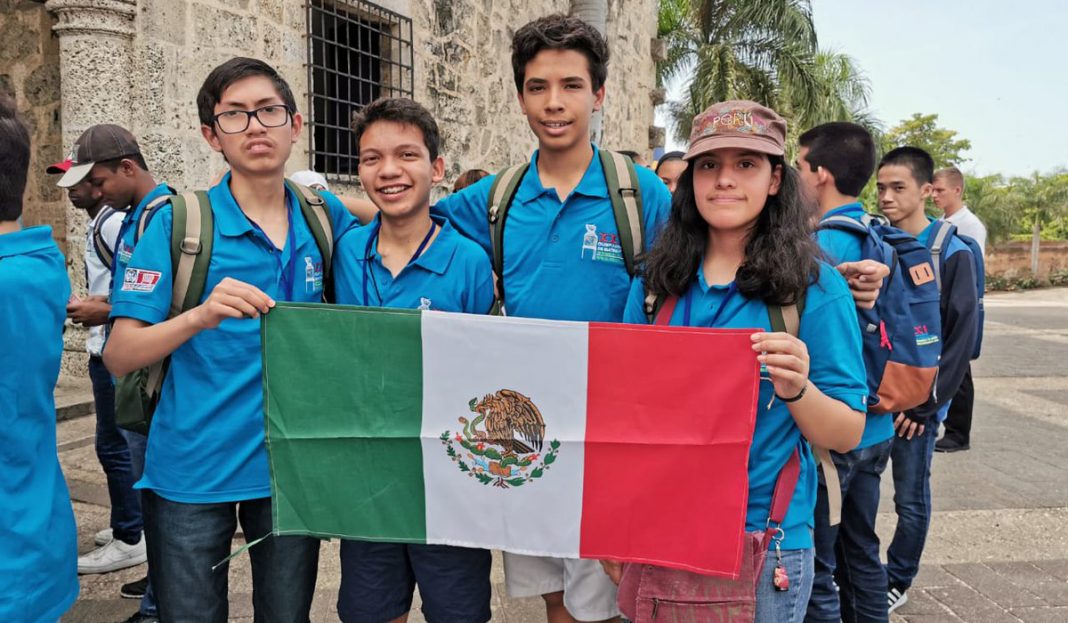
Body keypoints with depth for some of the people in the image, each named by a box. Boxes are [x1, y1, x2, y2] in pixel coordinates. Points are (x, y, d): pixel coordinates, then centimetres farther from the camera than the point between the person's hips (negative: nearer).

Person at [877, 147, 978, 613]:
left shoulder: (951, 253, -7)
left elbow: (961, 337, -9)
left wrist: (925, 403, -11)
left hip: (916, 402, -3)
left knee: (910, 499, 8)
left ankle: (897, 582, 28)